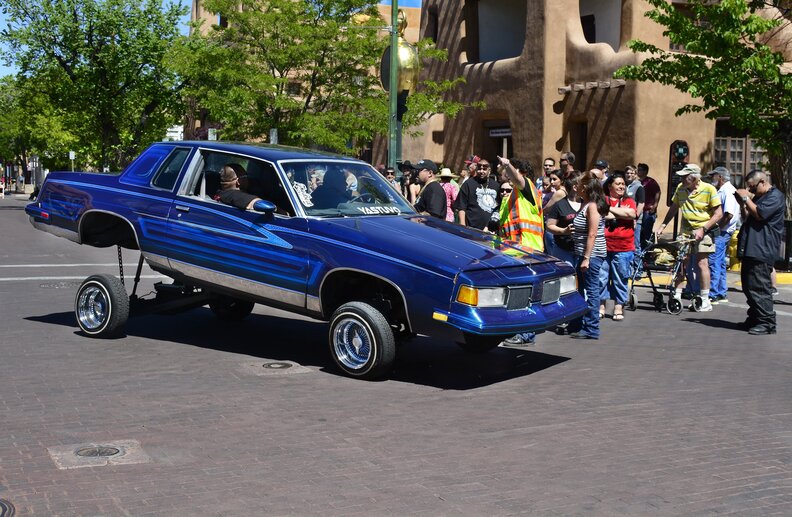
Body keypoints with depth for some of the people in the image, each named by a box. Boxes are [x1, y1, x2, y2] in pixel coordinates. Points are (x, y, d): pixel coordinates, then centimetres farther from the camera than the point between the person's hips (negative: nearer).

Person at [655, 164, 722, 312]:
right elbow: (674, 208, 16)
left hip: (704, 230, -5)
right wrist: (663, 225, 8)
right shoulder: (680, 188, 4)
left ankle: (705, 300, 0)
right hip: (686, 231, 5)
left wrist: (703, 229, -18)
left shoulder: (709, 189, -12)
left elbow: (718, 214, -11)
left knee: (701, 262, -8)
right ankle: (676, 297, 10)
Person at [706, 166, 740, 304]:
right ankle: (722, 294, 21)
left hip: (721, 232, -11)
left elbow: (729, 214, -24)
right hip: (721, 233, 11)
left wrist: (717, 228, -18)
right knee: (720, 263, 14)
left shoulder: (728, 191, -14)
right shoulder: (722, 191, 18)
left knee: (714, 263, -9)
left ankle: (713, 295, -8)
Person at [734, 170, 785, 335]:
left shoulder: (775, 196, -7)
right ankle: (754, 319, 22)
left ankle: (767, 323, -9)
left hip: (762, 251, -10)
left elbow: (759, 214, -20)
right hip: (750, 249, 10)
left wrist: (746, 198, -10)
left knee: (759, 287, -12)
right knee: (748, 287, 13)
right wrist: (742, 203, 12)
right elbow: (748, 217, 26)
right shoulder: (758, 197, 24)